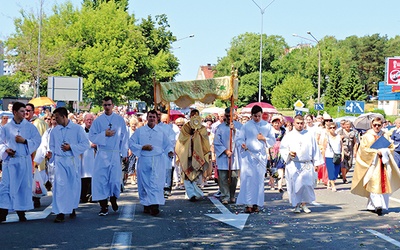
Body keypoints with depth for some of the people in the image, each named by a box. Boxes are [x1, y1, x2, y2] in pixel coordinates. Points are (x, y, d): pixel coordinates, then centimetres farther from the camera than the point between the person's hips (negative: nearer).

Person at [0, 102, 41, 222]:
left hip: (24, 161, 0)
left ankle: (21, 212, 15)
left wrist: (25, 141, -12)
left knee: (24, 186, 4)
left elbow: (37, 140, 1)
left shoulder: (30, 127, 4)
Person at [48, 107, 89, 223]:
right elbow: (52, 146, 13)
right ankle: (60, 212, -11)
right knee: (59, 185, -10)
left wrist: (71, 147, -13)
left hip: (73, 161, -1)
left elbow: (85, 144, -4)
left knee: (74, 185, 9)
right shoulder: (54, 131, 7)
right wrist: (51, 153, -9)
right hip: (60, 161, 1)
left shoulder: (77, 128, -2)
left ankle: (72, 208, 29)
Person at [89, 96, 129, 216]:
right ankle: (103, 206, 1)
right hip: (102, 154, 0)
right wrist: (104, 134, -13)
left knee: (115, 178, -1)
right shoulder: (98, 120, 4)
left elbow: (124, 137, 7)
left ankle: (113, 199, 27)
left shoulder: (120, 120, 5)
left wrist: (124, 153, 4)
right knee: (101, 179, -5)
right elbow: (92, 136, 1)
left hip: (115, 154, 0)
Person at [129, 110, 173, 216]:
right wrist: (142, 147, -10)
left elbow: (168, 144, 14)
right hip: (143, 161, 1)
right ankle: (146, 205, 17)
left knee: (156, 183, -12)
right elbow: (131, 143, 4)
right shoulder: (139, 131, 7)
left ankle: (155, 205, -19)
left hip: (157, 162, -1)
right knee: (144, 183, 5)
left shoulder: (161, 131, 9)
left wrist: (170, 152, -7)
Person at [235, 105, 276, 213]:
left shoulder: (267, 126, 10)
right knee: (248, 178, -11)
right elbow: (239, 139, -1)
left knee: (259, 179, 2)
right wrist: (242, 144, -23)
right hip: (247, 155, -2)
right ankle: (248, 204, -12)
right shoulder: (246, 126, 5)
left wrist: (264, 138, -10)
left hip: (261, 155, 2)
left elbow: (273, 140, 10)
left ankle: (256, 204, 8)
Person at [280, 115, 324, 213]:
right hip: (293, 165, -1)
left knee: (307, 185, -6)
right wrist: (289, 153, -15)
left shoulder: (309, 135, 9)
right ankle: (296, 205, 8)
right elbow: (282, 149, 6)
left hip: (307, 165, 1)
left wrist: (316, 163, 6)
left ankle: (304, 204, 8)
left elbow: (315, 149, 11)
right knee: (295, 185, -3)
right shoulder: (288, 136, 7)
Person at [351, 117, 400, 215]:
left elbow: (391, 147, 14)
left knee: (383, 183, 0)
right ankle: (377, 205, -18)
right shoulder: (367, 136, 1)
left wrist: (384, 151, -6)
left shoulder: (385, 135, 12)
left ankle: (371, 206, 9)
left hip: (384, 162, 4)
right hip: (372, 163, -4)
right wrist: (375, 151, -13)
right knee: (374, 182, -15)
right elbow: (363, 148, -5)